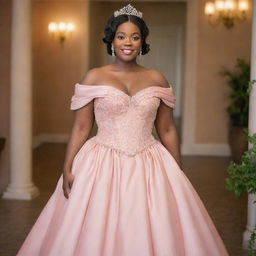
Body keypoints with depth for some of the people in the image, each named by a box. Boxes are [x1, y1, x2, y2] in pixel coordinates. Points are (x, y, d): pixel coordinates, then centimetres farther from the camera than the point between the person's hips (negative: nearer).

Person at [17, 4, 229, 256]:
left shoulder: (157, 80, 5)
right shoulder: (93, 78, 0)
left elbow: (167, 130, 10)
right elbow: (80, 127, 0)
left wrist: (179, 172, 10)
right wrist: (67, 169, -7)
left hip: (149, 168, 2)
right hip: (103, 166, -2)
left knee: (155, 233, 5)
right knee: (98, 235, 3)